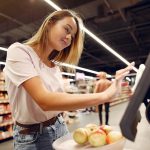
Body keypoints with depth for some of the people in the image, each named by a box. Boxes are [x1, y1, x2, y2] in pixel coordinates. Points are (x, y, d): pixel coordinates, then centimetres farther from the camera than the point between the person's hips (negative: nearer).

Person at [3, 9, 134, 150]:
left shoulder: (55, 66, 3)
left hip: (60, 127, 6)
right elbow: (44, 101, -31)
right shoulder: (18, 51, -18)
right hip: (32, 136, -5)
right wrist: (104, 95, -33)